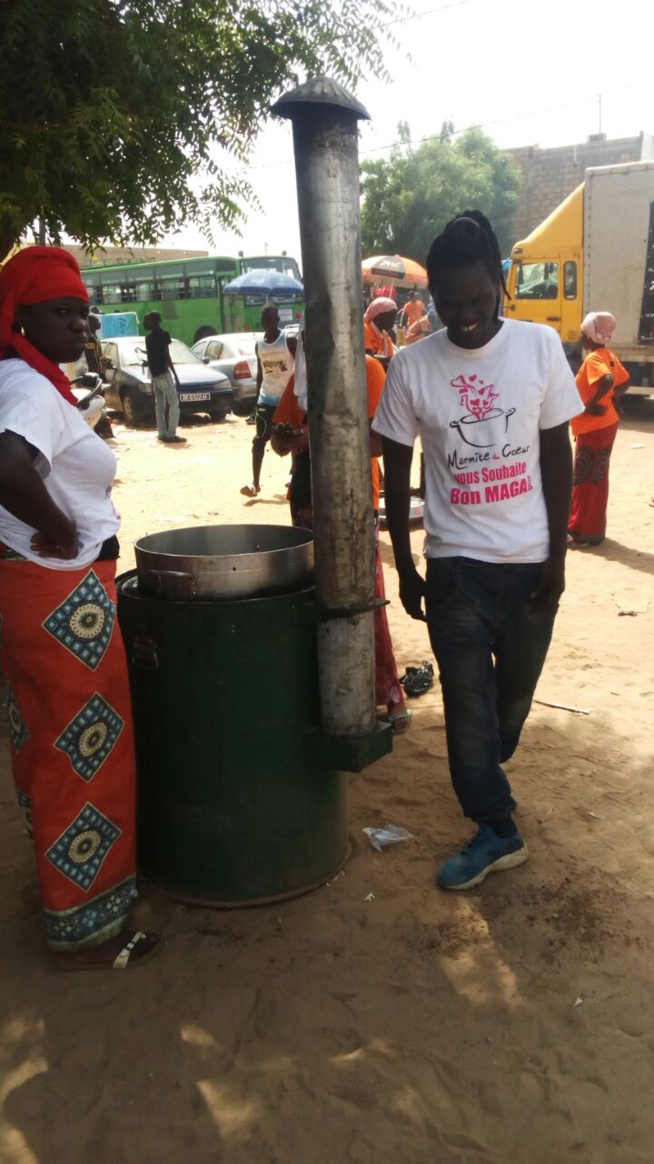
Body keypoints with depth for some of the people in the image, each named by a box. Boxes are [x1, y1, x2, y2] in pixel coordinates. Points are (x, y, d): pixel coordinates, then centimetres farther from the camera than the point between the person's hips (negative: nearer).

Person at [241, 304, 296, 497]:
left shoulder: (289, 340, -9)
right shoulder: (259, 344, 6)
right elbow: (260, 373, 14)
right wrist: (257, 398, 13)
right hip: (266, 399, 4)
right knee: (259, 439, -6)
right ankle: (255, 483, -7)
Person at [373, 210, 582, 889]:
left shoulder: (540, 346, -6)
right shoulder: (411, 367, -7)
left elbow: (557, 456, 0)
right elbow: (396, 472, 1)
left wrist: (557, 554, -3)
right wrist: (404, 567, 1)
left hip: (530, 559, 1)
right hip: (455, 564, -1)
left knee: (516, 690, 16)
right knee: (467, 700, 2)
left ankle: (483, 776, 44)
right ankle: (496, 829, 18)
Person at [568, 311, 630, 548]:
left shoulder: (593, 358, -18)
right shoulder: (609, 356, 10)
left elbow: (608, 380, -34)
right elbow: (624, 381, 19)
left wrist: (592, 403, -24)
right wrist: (611, 400, 10)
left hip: (593, 428, -10)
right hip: (606, 425, 10)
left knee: (583, 479, -3)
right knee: (596, 477, 15)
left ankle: (582, 532, 1)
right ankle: (594, 528, 22)